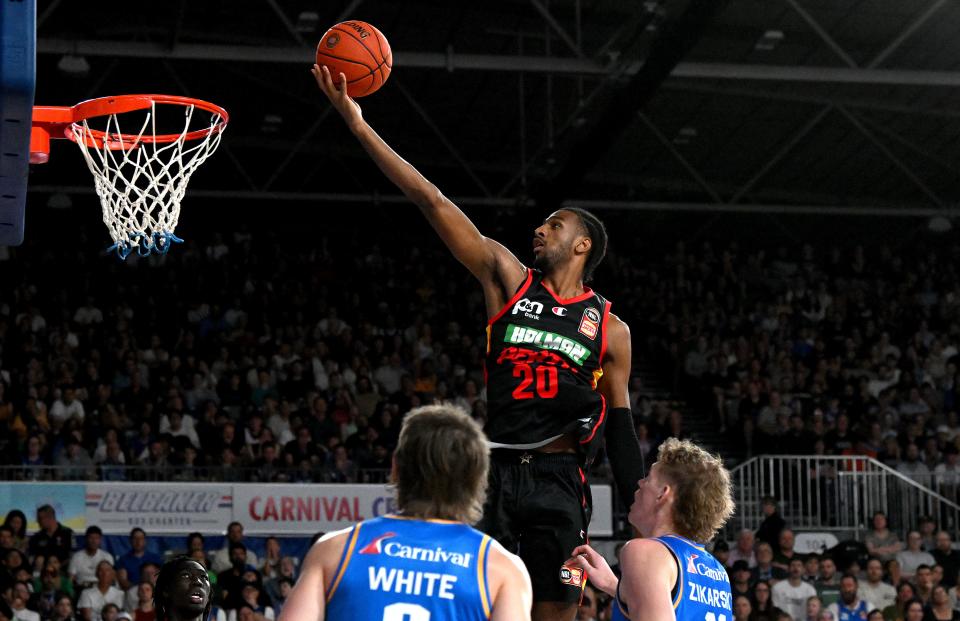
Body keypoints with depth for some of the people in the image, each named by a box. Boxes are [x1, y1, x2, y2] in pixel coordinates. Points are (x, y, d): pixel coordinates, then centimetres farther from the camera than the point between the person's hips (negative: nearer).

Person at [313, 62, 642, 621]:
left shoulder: (610, 329, 8)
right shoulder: (508, 279, 8)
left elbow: (621, 430, 13)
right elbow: (432, 202, 2)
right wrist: (359, 125, -3)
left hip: (559, 483, 0)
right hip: (494, 472, 1)